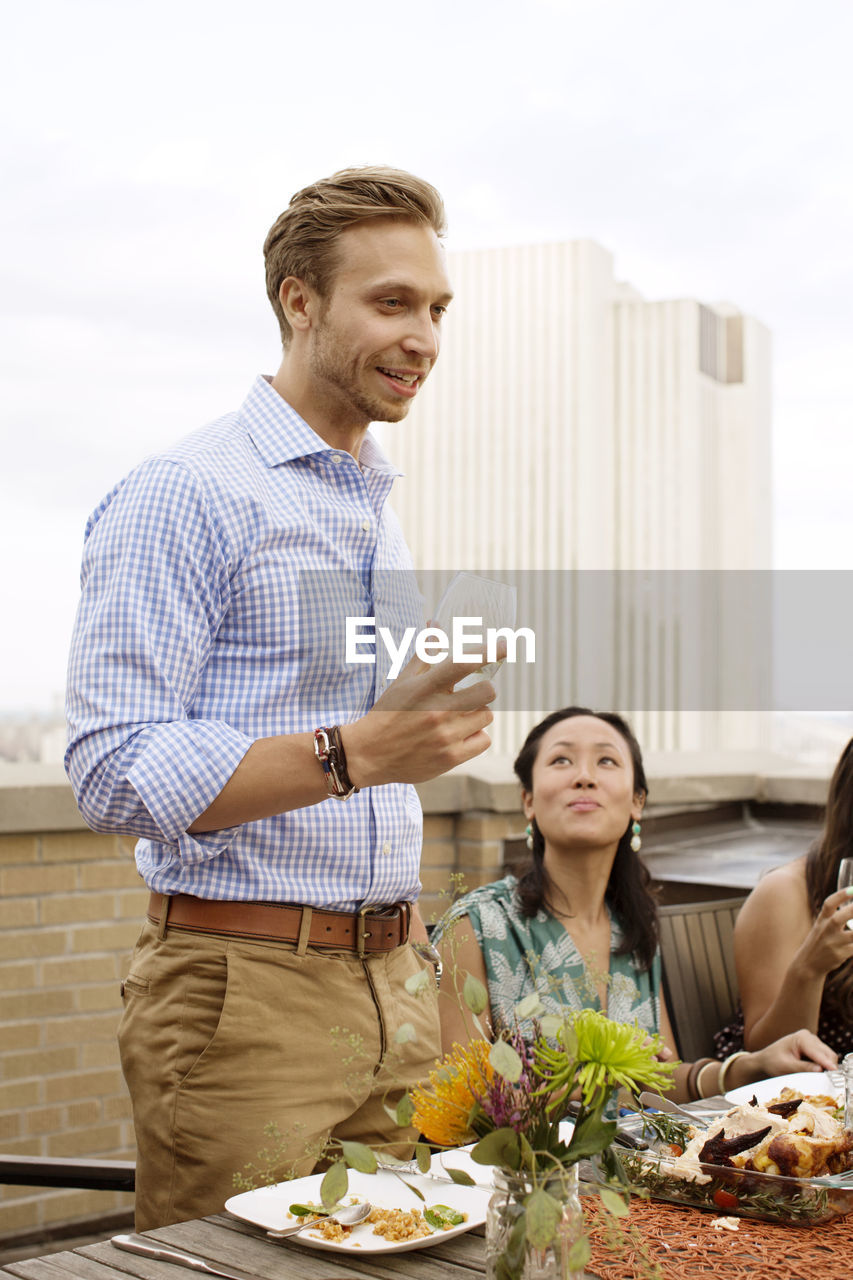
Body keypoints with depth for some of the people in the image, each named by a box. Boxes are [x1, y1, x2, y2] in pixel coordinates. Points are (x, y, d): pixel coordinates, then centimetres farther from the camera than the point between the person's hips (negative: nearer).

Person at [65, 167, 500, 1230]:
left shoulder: (377, 512, 17)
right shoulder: (186, 495, -10)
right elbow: (114, 772, -18)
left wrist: (410, 968, 18)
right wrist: (353, 755, -28)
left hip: (387, 987, 7)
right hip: (244, 991, -7)